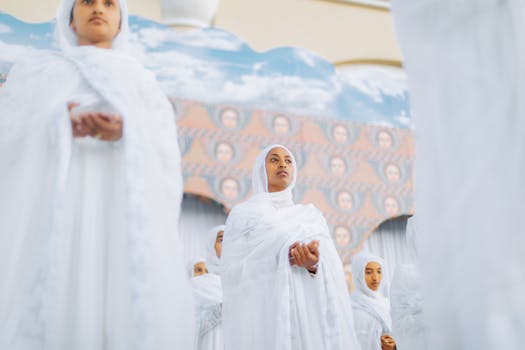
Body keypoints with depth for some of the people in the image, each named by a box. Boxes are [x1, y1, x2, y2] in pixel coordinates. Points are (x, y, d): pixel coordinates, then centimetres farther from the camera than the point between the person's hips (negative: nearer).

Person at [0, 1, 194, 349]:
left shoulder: (142, 84, 26)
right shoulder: (33, 72, 23)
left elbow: (164, 153, 9)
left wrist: (127, 132, -14)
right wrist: (59, 125, -14)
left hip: (123, 214, 1)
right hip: (49, 213, 0)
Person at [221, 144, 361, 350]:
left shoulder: (311, 214, 19)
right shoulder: (243, 214, 11)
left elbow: (333, 268, 6)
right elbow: (231, 272, -1)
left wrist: (314, 265, -17)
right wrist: (278, 259, -15)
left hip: (311, 314, 3)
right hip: (265, 315, -2)